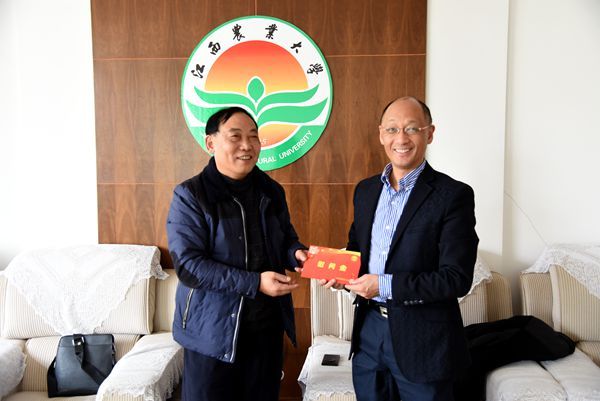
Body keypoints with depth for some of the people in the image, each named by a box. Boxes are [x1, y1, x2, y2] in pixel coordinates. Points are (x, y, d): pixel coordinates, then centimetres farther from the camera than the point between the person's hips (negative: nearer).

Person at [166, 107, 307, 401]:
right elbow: (188, 266, -18)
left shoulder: (271, 192, 5)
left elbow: (286, 239, 17)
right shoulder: (190, 196, -11)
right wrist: (255, 283, -24)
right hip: (212, 332, -4)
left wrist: (295, 254, -8)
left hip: (267, 326, 5)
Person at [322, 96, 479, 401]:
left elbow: (457, 279, -16)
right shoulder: (365, 190, 6)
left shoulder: (453, 195, -12)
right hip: (368, 329, 5)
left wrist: (386, 285, -21)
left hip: (422, 338, -5)